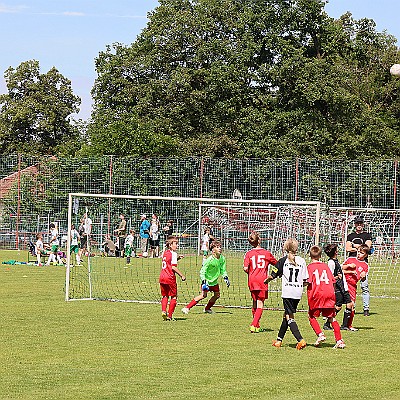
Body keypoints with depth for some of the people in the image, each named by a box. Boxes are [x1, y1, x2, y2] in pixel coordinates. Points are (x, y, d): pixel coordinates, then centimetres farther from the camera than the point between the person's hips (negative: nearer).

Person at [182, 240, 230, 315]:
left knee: (217, 295, 6)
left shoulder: (222, 259, -4)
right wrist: (204, 283, -27)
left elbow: (223, 270, 10)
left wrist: (226, 278, -2)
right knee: (203, 295, -18)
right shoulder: (209, 260, -24)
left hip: (214, 281, 7)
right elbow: (202, 272, -20)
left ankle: (207, 308, 26)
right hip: (207, 280, -7)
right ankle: (187, 308, -17)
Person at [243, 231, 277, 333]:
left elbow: (245, 268, -11)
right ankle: (254, 324, -17)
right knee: (260, 304, -2)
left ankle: (257, 325, 24)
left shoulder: (249, 254, 0)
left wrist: (250, 274, 9)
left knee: (255, 303, 16)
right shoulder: (266, 253, 1)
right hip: (262, 280, -2)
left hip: (252, 280, 2)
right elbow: (276, 264, 14)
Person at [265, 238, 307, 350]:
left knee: (289, 317, -3)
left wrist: (265, 281, 22)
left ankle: (300, 340, -19)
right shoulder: (302, 260, 6)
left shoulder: (283, 261, -2)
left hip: (288, 292, -4)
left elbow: (272, 276, 2)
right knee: (286, 315, 18)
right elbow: (306, 279, 5)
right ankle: (279, 340, 27)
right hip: (298, 292, 5)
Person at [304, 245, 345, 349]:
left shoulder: (309, 267, 0)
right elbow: (332, 281, 13)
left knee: (312, 316, 11)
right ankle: (339, 340, 2)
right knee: (332, 318, 8)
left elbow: (307, 282, -10)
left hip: (316, 295, -4)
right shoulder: (325, 266, 14)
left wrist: (302, 283, 9)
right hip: (329, 294, 4)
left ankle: (320, 334, -7)